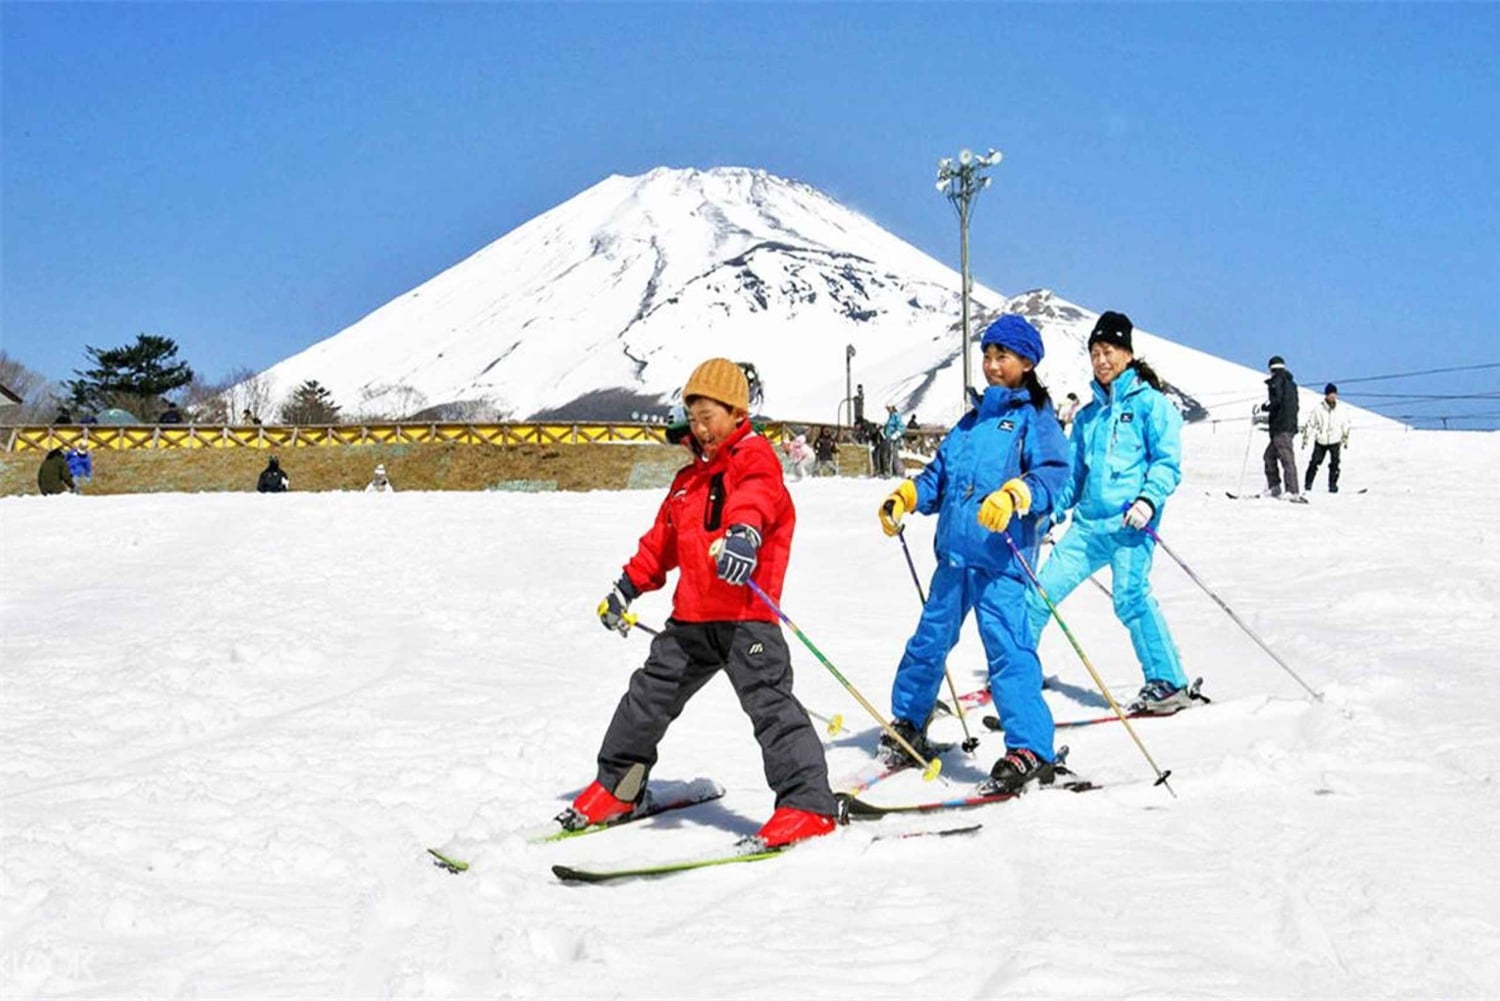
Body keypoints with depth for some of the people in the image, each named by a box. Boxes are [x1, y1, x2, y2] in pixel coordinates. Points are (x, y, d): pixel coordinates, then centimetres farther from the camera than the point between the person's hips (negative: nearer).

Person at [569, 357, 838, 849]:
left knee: (768, 700, -14)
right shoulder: (691, 476, 19)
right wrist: (628, 585, 27)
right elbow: (663, 538, 28)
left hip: (746, 613, -8)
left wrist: (743, 533, -50)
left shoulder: (755, 459, -6)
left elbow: (756, 498, -29)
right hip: (691, 615, 8)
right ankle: (617, 785, 32)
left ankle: (808, 804, -12)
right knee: (650, 693, 15)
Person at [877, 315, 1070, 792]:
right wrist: (906, 496, 7)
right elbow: (940, 474, 25)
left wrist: (1014, 495, -33)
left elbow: (1053, 474, -15)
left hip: (1001, 556, -8)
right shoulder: (973, 420, 21)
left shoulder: (1035, 418, -1)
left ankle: (1030, 751, -16)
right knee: (930, 640, 18)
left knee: (1006, 646, -16)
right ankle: (908, 727, 35)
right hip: (955, 552, 8)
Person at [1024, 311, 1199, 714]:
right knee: (1042, 590, 3)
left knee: (1130, 597, -19)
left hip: (1130, 523, -6)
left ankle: (1169, 684, -12)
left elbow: (1168, 463, -6)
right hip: (1089, 522, 6)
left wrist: (1149, 500, -21)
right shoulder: (1088, 415, 20)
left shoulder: (1151, 403, 2)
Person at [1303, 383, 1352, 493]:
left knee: (1334, 463, -13)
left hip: (1335, 441, 0)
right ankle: (1308, 483, 17)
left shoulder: (1342, 410, -3)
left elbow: (1345, 426, 12)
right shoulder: (1318, 409, -8)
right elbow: (1310, 424, 1)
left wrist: (1345, 439, 16)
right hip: (1320, 441, 0)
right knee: (1314, 462, 1)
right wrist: (1305, 438, 2)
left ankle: (1332, 484, -2)